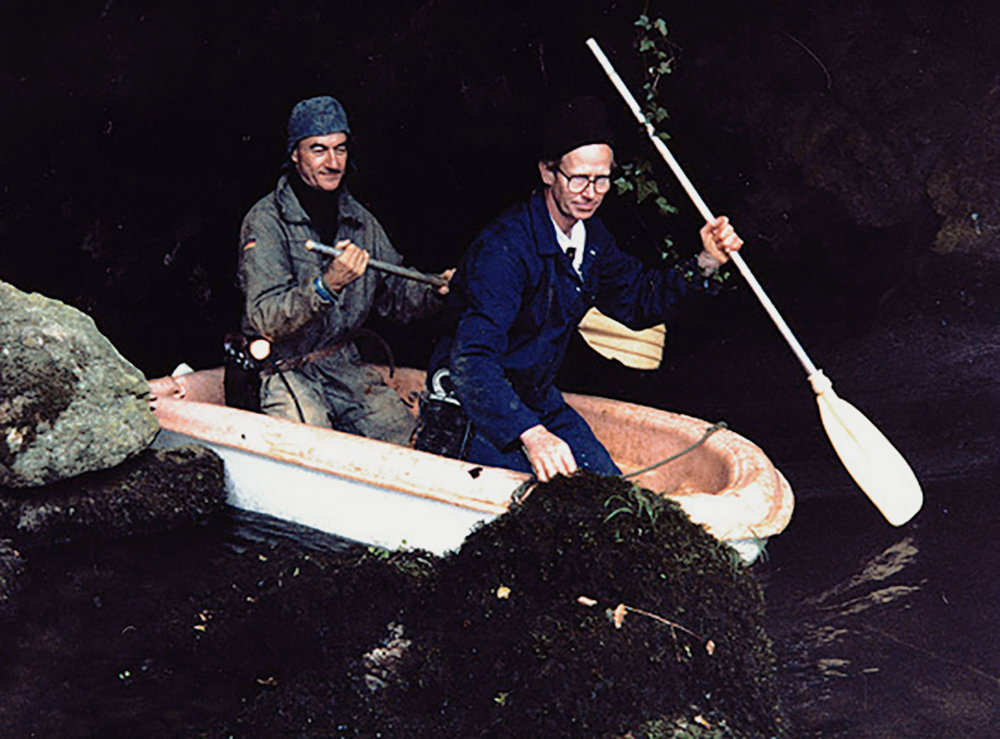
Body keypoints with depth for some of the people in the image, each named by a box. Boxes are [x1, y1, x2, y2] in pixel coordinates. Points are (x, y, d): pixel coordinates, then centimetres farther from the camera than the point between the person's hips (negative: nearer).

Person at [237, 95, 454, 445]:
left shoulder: (360, 221, 10)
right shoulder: (265, 221, -10)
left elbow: (396, 294, 12)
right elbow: (265, 320, -20)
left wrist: (436, 291, -11)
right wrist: (327, 286, -35)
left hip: (341, 363, 5)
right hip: (280, 366, -5)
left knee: (399, 427, -15)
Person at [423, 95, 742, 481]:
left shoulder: (590, 234, -1)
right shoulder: (503, 249, -28)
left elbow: (638, 302, 15)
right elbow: (472, 360, -38)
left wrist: (704, 262, -2)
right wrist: (531, 435, -53)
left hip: (540, 399, 8)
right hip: (481, 407, -8)